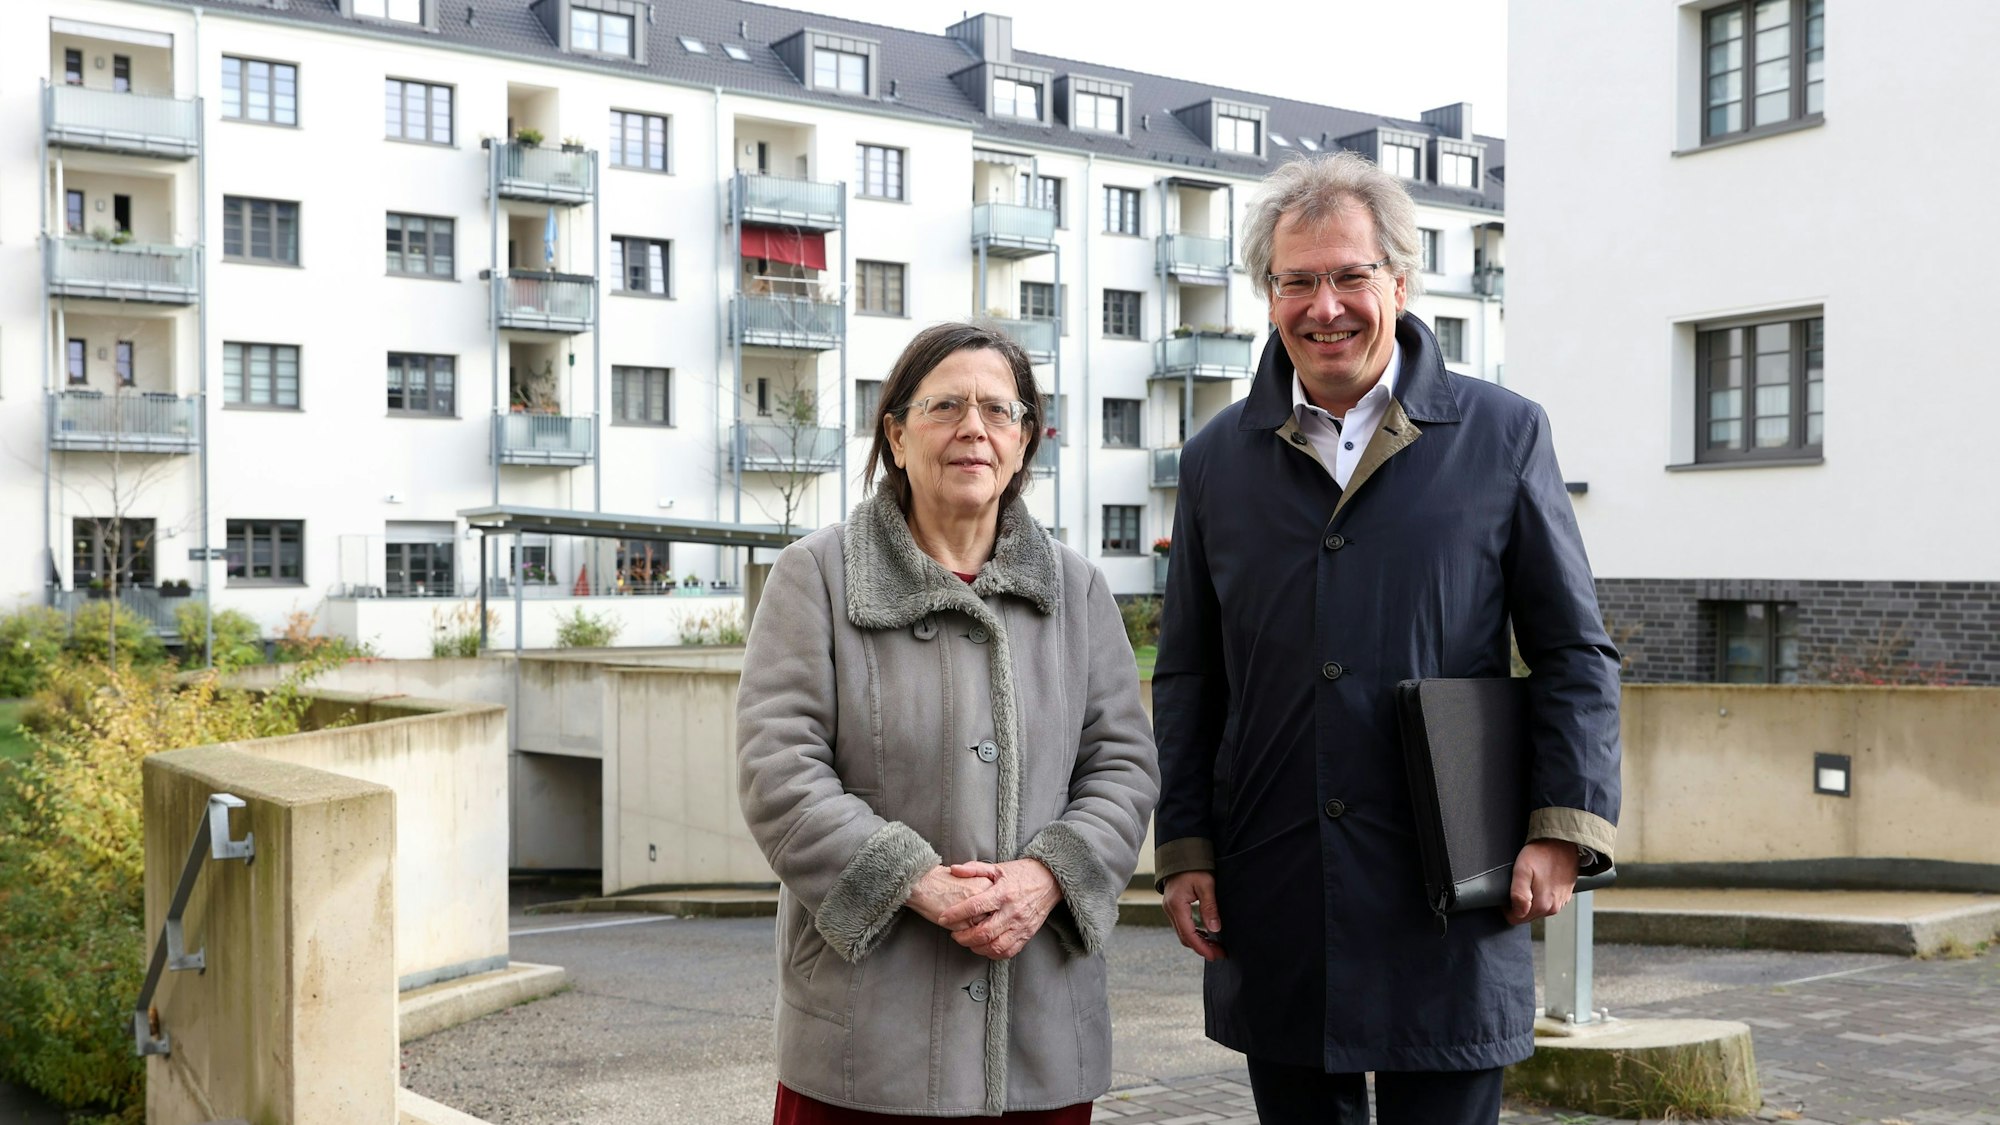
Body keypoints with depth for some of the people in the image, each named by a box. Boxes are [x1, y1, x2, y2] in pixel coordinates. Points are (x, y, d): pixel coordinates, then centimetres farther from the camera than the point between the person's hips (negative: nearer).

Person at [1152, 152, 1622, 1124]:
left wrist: (1563, 829, -6)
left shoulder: (1503, 436, 3)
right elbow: (1187, 677, 11)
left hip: (1450, 897, -2)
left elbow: (1575, 652, 4)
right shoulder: (1218, 459, 9)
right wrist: (1183, 850, 4)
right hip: (1273, 908, 2)